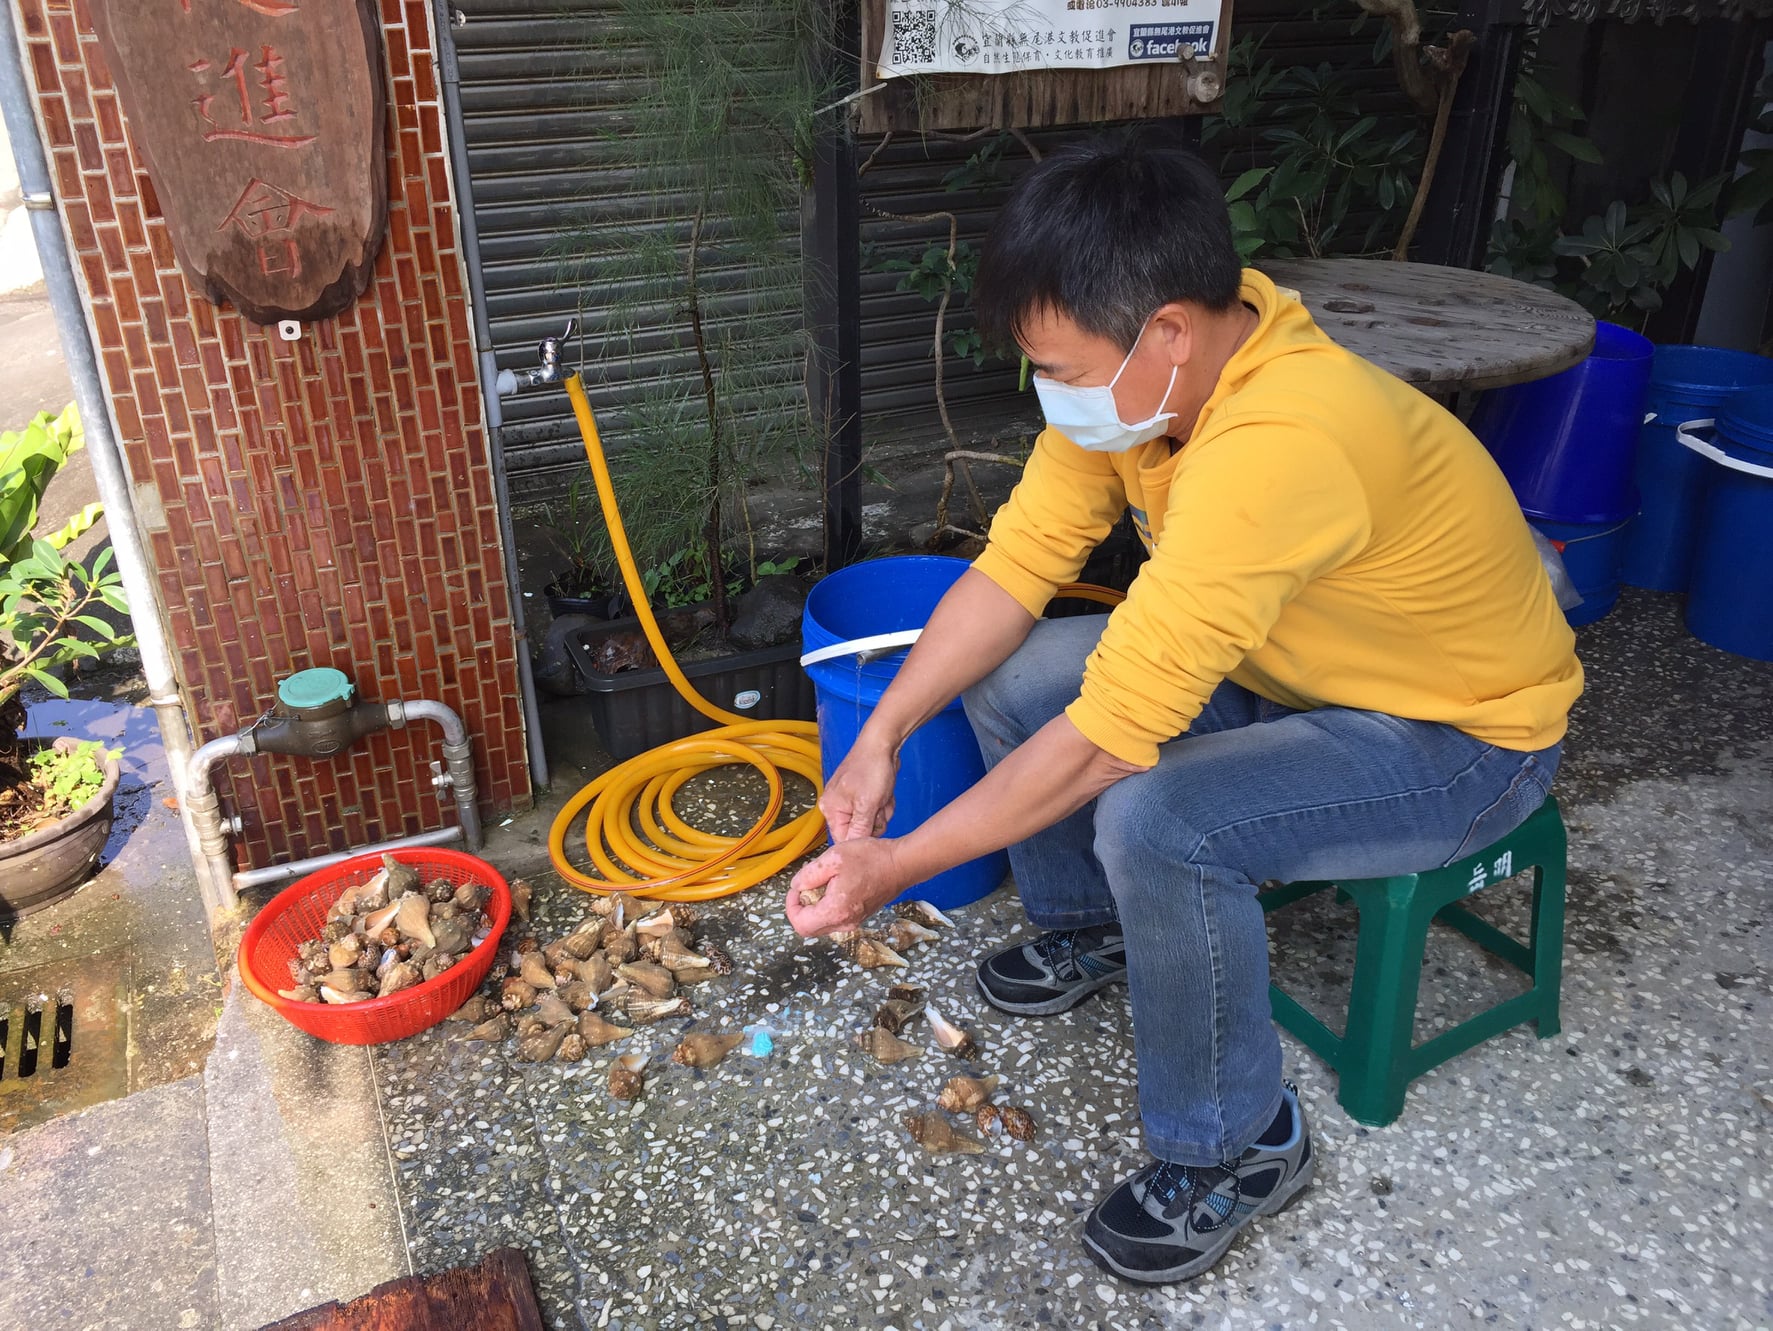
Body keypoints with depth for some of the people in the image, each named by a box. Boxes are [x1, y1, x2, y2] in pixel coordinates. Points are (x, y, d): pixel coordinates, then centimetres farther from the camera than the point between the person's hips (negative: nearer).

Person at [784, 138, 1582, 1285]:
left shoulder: (1275, 448, -39)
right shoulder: (1146, 372, -12)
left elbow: (1113, 733, -37)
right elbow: (1018, 562, -8)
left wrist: (892, 868, -28)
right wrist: (882, 737, -17)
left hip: (1463, 731, -8)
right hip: (1289, 668, 8)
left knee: (1154, 826, -33)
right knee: (1007, 679, -5)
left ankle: (1238, 1145, -4)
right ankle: (1090, 930, 21)